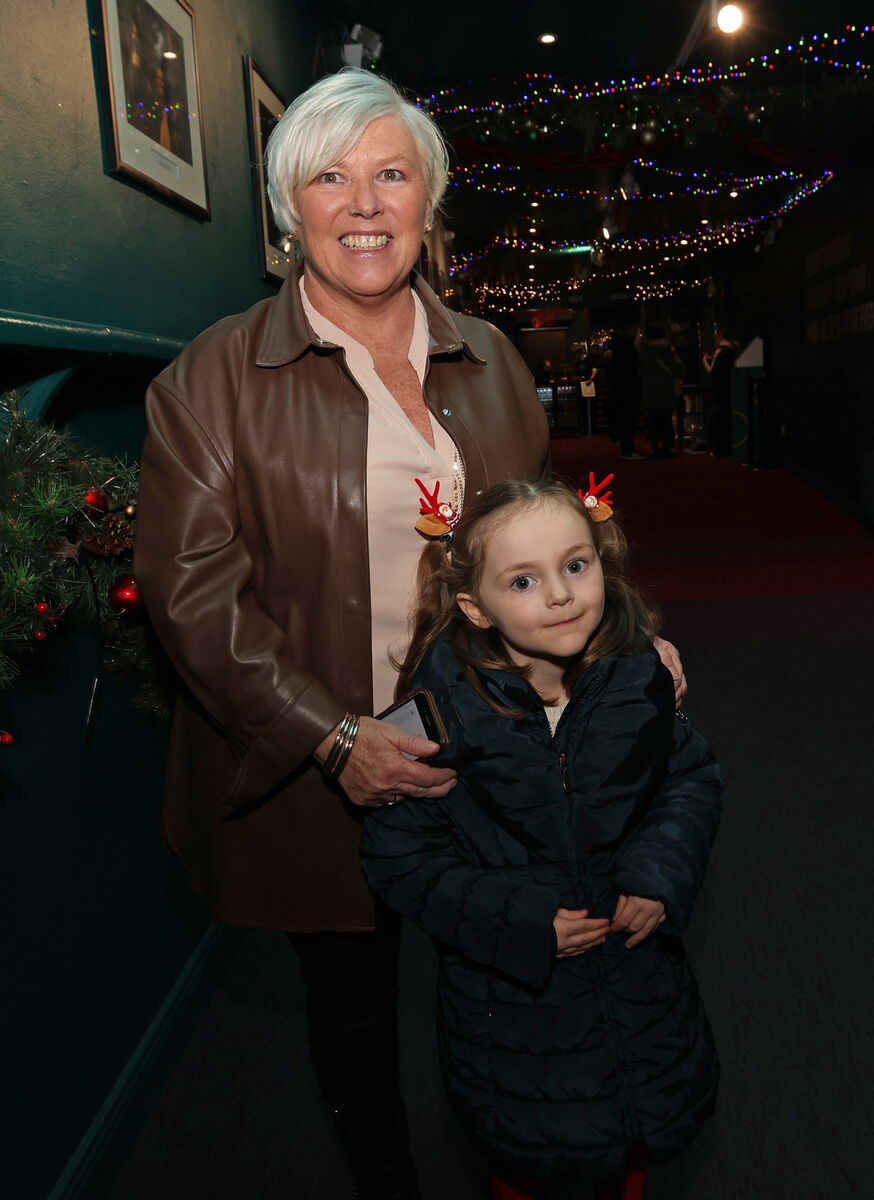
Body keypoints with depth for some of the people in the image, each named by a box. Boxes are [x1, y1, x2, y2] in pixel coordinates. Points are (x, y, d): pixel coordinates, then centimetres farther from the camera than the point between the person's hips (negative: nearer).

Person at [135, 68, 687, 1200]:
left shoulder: (489, 360, 6)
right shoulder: (213, 377, -8)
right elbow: (193, 587, -13)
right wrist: (334, 738, -20)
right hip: (317, 775, -2)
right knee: (352, 1002, 18)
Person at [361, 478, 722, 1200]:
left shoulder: (637, 680, -14)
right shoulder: (443, 710, -24)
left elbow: (694, 776, 1)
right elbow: (402, 858, -16)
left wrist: (661, 873, -15)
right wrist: (520, 923, -23)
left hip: (638, 973, 3)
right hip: (511, 996, -3)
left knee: (640, 1137, 27)